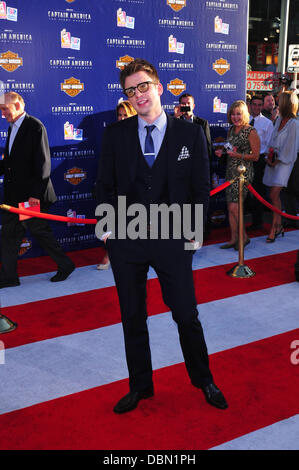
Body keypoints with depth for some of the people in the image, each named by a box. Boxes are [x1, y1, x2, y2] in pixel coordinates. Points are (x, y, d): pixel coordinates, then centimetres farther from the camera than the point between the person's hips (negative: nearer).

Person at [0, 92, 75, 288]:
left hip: (31, 194, -8)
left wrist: (36, 193, -20)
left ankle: (66, 265, 21)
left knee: (40, 231, 3)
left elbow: (43, 163, -17)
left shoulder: (35, 127, -12)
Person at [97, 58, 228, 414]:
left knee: (186, 315, 7)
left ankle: (204, 381, 31)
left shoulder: (190, 134, 0)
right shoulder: (115, 134, 4)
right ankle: (140, 386, 31)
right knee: (132, 318, 12)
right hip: (125, 240, 2)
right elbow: (106, 186, 8)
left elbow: (201, 188, 3)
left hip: (173, 238, -2)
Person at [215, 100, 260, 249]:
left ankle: (244, 237, 7)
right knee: (230, 207, 6)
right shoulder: (231, 130, 12)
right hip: (230, 171, 7)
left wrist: (237, 155, -20)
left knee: (234, 207, -12)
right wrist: (222, 152, 4)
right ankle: (234, 239, 15)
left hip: (244, 172, -7)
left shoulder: (250, 131, -9)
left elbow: (255, 156, -9)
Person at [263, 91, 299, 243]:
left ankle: (273, 228, -7)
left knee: (274, 194, -13)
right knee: (275, 195, 9)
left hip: (284, 162, -7)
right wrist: (269, 156, 4)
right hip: (274, 160, 7)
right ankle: (279, 226, 19)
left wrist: (277, 161, -7)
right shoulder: (279, 119, 10)